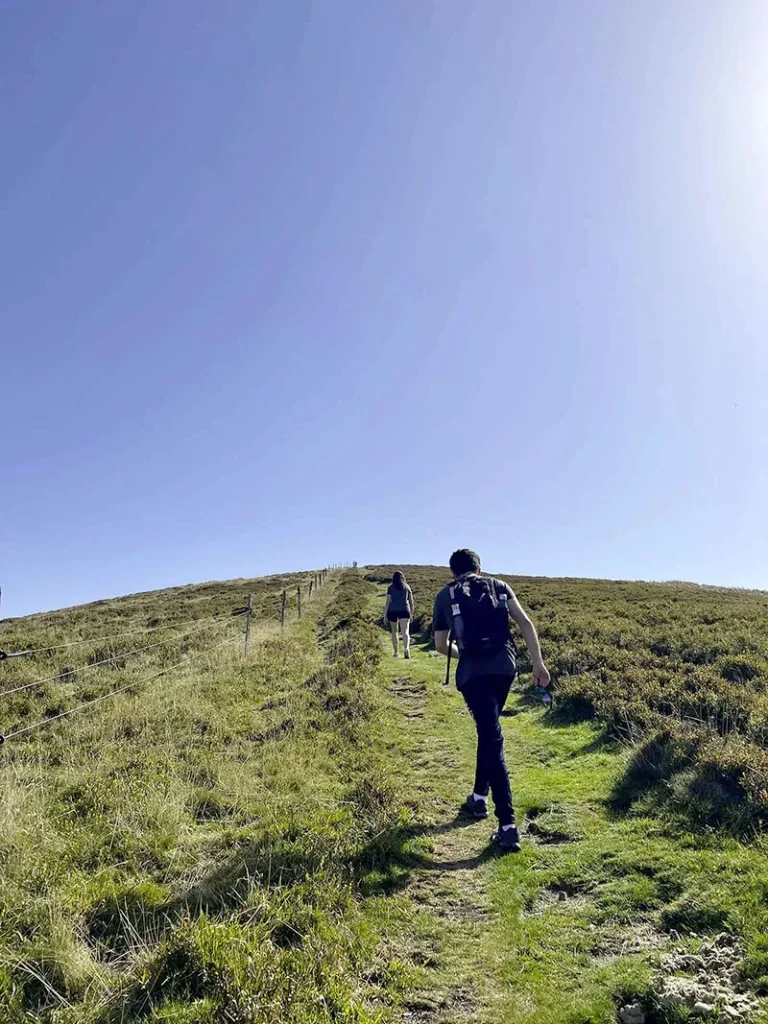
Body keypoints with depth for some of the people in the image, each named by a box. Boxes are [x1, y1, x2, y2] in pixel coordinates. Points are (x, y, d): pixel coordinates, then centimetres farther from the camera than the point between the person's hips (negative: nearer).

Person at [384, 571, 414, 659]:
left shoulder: (390, 588, 0)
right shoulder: (407, 587, 7)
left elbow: (388, 602, -3)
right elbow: (411, 601, 10)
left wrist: (385, 614, 1)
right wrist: (411, 613, 20)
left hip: (392, 611, 0)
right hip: (404, 611, 0)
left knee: (394, 631, 16)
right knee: (405, 632, -9)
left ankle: (395, 652, 21)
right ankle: (406, 649, -34)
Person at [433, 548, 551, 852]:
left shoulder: (445, 596, 15)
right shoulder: (499, 586, 17)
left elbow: (441, 645, 17)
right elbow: (524, 621, 3)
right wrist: (538, 663, 2)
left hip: (472, 671, -3)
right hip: (504, 666, 3)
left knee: (491, 739, -4)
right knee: (489, 731, 25)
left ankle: (508, 827, -9)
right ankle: (479, 797, 35)